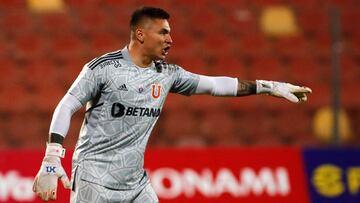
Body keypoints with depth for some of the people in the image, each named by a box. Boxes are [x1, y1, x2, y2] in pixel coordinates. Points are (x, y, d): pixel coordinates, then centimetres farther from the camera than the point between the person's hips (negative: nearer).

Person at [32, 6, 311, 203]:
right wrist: (51, 160, -21)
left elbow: (214, 84, 13)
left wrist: (269, 86, 10)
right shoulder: (103, 68, -9)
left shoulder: (167, 74, 8)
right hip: (94, 178, -6)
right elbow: (66, 108, -10)